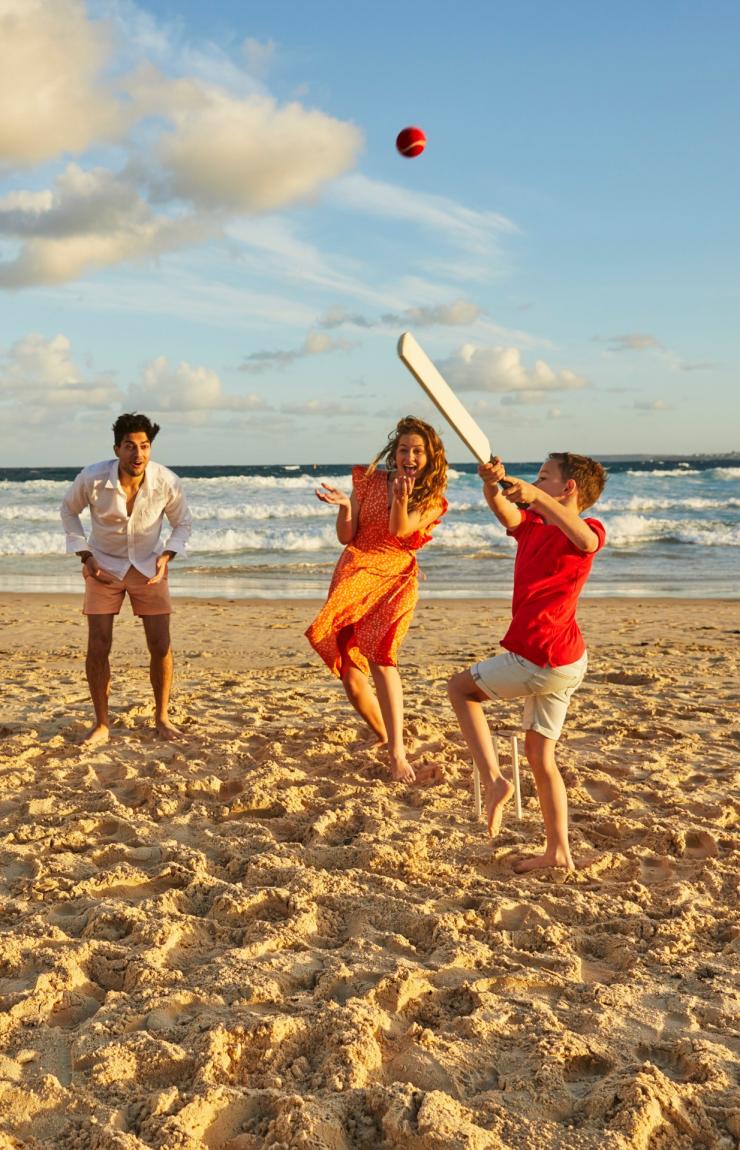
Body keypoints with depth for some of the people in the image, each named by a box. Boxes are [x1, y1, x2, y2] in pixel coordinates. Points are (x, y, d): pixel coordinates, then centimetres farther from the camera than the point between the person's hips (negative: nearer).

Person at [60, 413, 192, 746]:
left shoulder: (167, 482, -21)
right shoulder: (92, 479, -23)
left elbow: (182, 522, -1)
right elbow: (68, 509, -1)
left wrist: (166, 556, -17)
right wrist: (85, 556, -9)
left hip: (148, 566, 1)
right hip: (104, 566, -1)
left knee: (161, 646, -2)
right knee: (98, 647, -5)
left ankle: (162, 718, 19)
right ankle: (101, 723, 13)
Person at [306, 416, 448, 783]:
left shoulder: (432, 500, 2)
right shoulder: (369, 480, 6)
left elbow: (400, 530, -17)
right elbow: (346, 536, 3)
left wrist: (402, 498, -36)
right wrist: (344, 506, -17)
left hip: (394, 581, -3)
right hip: (353, 575, 3)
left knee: (379, 655, -25)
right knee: (349, 670, 3)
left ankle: (397, 752, -25)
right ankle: (383, 735, 26)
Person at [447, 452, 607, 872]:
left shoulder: (589, 531, -11)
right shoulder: (531, 526, 11)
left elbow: (585, 540, -36)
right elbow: (503, 509, -7)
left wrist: (538, 497, -49)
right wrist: (493, 484, -30)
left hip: (541, 662, -9)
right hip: (565, 663, 9)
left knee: (460, 687, 8)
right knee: (540, 755, 15)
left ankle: (494, 779, 1)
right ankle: (559, 852, 20)